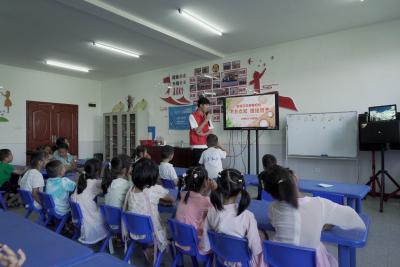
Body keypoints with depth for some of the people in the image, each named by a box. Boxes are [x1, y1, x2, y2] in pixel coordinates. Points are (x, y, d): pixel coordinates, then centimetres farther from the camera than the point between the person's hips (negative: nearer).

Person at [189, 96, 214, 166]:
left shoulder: (207, 116, 11)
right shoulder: (192, 116, -7)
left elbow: (211, 131, 10)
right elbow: (197, 130, -16)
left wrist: (203, 134, -10)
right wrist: (206, 119, -13)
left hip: (206, 146, 5)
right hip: (197, 146, -5)